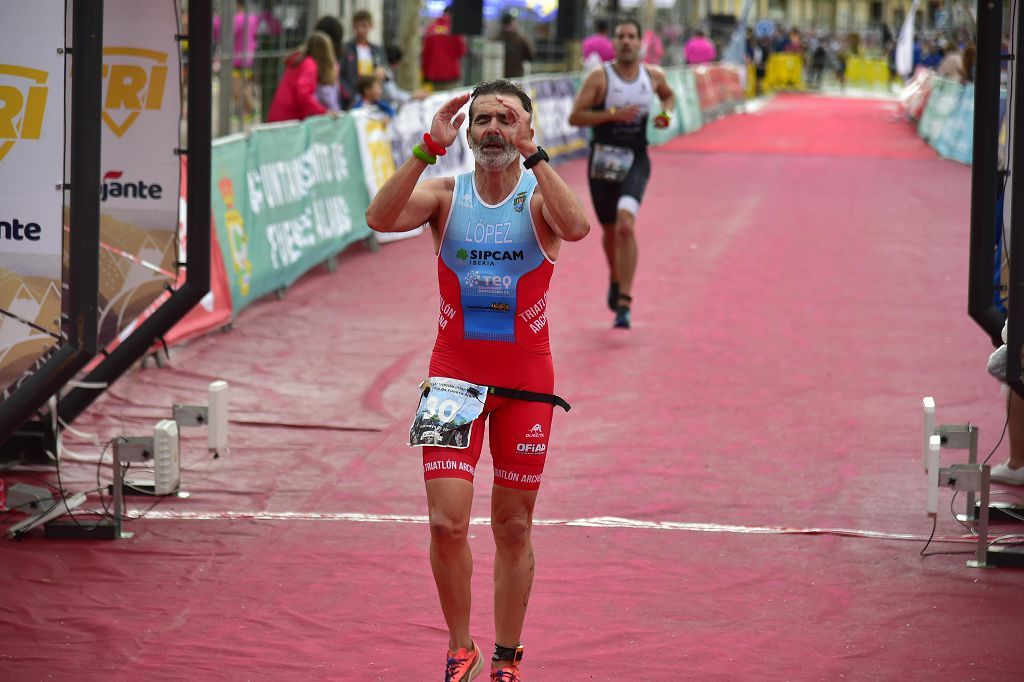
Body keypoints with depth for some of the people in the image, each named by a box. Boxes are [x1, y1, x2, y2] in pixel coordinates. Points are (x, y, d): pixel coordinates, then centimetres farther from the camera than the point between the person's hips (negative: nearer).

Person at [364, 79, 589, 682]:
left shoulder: (540, 197, -4)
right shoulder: (445, 194, -1)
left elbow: (577, 227, -28)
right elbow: (380, 219, -20)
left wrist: (533, 155, -28)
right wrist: (429, 148, -24)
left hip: (525, 378, 0)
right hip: (454, 371, 0)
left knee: (514, 527, 8)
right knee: (447, 523, -9)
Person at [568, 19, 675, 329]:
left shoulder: (653, 76, 2)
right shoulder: (599, 78, -7)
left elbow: (669, 95, 26)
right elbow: (574, 117, -12)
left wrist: (667, 113, 4)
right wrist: (613, 114, -21)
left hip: (635, 161, 0)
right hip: (603, 160, 0)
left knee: (626, 225, -22)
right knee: (610, 230, 16)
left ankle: (624, 303, -22)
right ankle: (615, 280, 48)